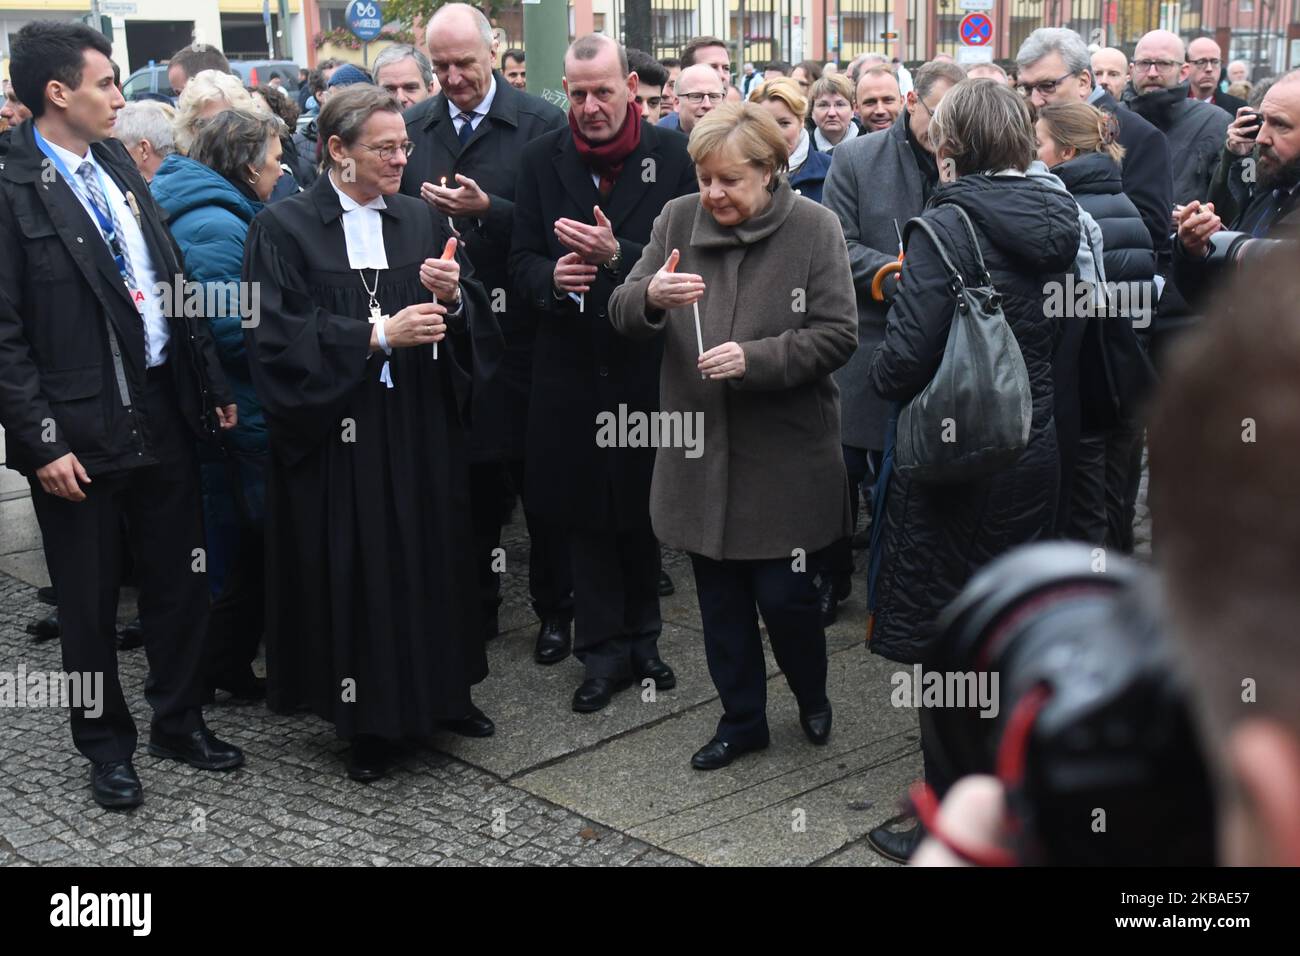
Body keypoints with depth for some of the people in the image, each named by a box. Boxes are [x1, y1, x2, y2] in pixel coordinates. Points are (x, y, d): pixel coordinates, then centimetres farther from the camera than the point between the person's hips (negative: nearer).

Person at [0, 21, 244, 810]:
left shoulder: (118, 166, 9)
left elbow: (171, 285, 12)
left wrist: (212, 384, 10)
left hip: (163, 413, 6)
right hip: (77, 433, -6)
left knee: (181, 580, 15)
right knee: (90, 601, 10)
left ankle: (179, 720, 33)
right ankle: (106, 744, 29)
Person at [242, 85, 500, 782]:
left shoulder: (422, 221, 9)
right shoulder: (284, 227, -3)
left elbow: (473, 326, 7)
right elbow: (276, 336, -12)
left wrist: (454, 296, -15)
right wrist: (379, 336, -18)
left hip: (423, 430, 4)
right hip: (338, 434, -4)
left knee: (433, 560, 9)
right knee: (353, 573, 2)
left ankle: (444, 691, 27)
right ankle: (367, 719, 17)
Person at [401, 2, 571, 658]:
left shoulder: (541, 123, -6)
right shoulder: (414, 127, 7)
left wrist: (486, 210, -22)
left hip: (521, 328, -3)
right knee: (469, 478, 14)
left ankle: (554, 610, 22)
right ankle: (475, 605, 29)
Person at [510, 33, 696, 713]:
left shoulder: (670, 154, -4)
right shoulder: (541, 159, 2)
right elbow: (522, 260, 3)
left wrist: (619, 254, -24)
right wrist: (553, 277, -19)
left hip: (648, 361, -1)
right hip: (573, 364, 1)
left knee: (644, 509, 11)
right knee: (586, 514, 7)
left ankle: (641, 638, 30)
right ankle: (604, 652, 20)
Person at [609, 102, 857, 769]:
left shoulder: (813, 227, -7)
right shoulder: (678, 219, 2)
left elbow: (836, 336, -10)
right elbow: (622, 317, 0)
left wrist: (754, 358, -23)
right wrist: (650, 297, -23)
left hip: (782, 455, -3)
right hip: (700, 448, 4)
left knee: (783, 593, 3)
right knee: (720, 596, 13)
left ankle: (813, 698, 34)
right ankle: (741, 718, 32)